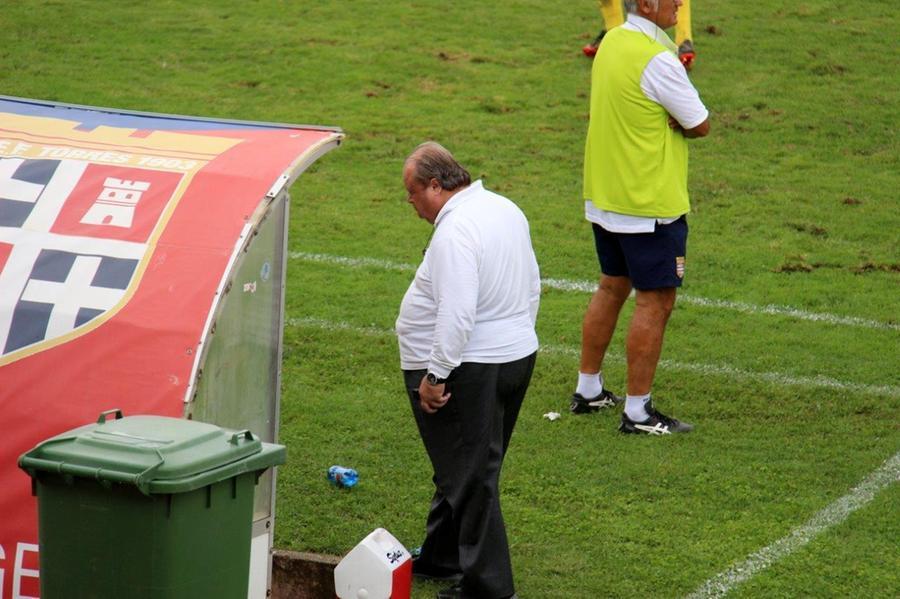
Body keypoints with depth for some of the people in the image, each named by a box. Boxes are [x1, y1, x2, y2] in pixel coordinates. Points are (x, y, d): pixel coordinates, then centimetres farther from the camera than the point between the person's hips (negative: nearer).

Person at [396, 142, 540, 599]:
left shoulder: (455, 231, -22)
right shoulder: (507, 210, 10)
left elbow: (456, 315, -27)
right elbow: (532, 288, 19)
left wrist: (435, 375, -21)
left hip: (468, 372, -10)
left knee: (469, 478, -2)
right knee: (461, 469, 22)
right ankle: (440, 558, 36)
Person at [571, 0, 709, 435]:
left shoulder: (611, 43, 7)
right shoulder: (656, 60, -22)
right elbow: (700, 125, -14)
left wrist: (664, 122, -2)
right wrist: (677, 122, 3)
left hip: (603, 198, 9)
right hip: (650, 203, -9)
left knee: (612, 288, 20)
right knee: (655, 302, -2)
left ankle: (588, 390, 28)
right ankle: (637, 412, 1)